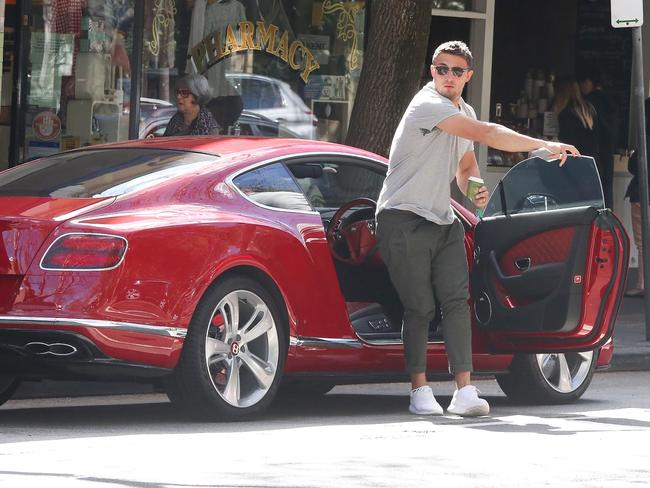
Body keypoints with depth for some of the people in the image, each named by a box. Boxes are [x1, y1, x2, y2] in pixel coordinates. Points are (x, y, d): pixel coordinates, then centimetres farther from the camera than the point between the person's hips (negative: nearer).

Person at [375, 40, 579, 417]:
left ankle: (465, 391, -14)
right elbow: (486, 134, -22)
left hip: (444, 222, 7)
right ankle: (420, 391, 1)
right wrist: (545, 146, -22)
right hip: (404, 220, -7)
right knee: (420, 308, -8)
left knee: (457, 301, -8)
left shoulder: (464, 113, 17)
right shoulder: (428, 106, -12)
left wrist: (474, 192, 6)